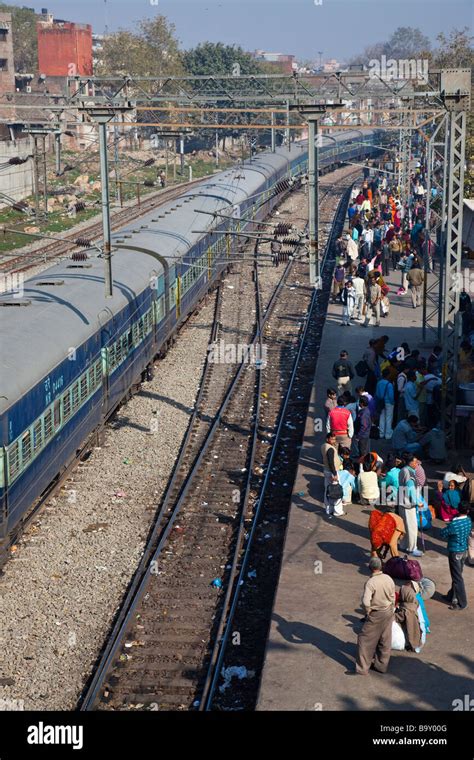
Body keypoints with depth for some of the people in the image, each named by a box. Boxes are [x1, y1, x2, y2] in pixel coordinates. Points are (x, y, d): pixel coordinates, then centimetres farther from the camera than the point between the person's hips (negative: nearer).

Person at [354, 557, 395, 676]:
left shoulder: (370, 583, -25)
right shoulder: (388, 579, -5)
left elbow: (366, 602, -31)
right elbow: (393, 597, 6)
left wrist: (367, 612, -12)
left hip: (376, 615, -6)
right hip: (389, 612, 7)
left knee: (365, 640, 5)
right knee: (385, 640, 18)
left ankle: (362, 668, 8)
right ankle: (382, 665, 31)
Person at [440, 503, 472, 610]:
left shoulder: (454, 524, -27)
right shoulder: (469, 520, -4)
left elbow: (443, 534, -14)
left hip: (455, 552, -8)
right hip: (464, 550, 8)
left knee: (457, 577, 1)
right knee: (457, 575, 20)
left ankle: (461, 603, 6)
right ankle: (452, 596, 34)